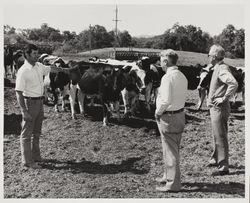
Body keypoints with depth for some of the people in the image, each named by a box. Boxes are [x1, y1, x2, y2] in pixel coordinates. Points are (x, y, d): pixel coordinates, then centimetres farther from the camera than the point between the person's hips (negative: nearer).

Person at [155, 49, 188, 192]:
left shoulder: (168, 77, -21)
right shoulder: (182, 76, 7)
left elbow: (166, 100, -26)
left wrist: (158, 112, -12)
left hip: (168, 117, -9)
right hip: (180, 114, 9)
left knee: (170, 151, 0)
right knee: (174, 149, 20)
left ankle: (173, 184, 9)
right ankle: (168, 176, 37)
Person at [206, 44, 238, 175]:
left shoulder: (222, 69, -18)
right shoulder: (217, 68, 12)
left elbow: (234, 84, -34)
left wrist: (224, 98, -26)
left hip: (219, 108, -10)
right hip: (214, 107, 10)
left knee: (220, 137, -5)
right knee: (217, 136, 21)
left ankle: (223, 167, 1)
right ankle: (216, 159, 36)